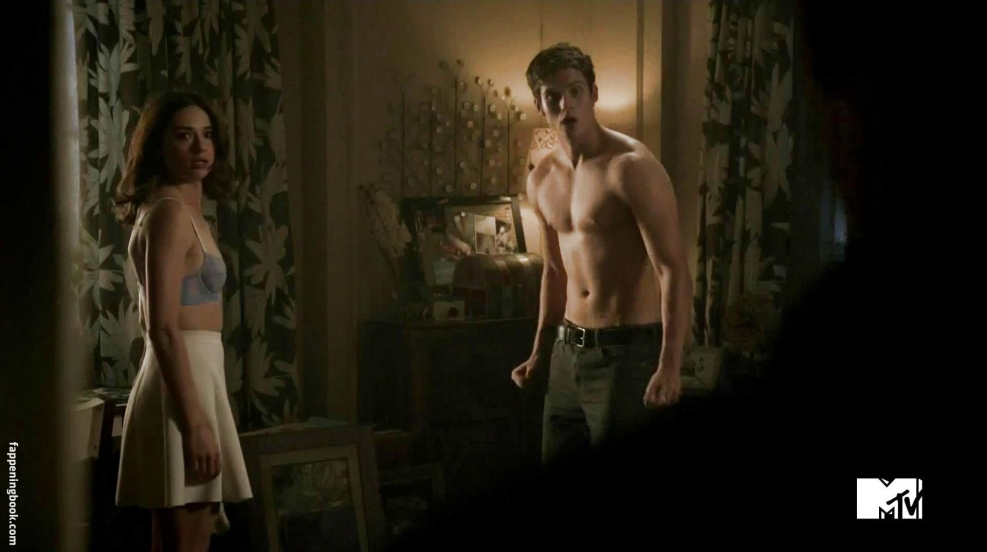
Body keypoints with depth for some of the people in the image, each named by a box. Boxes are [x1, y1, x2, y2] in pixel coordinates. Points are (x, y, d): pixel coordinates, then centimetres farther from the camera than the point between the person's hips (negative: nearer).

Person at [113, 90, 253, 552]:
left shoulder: (180, 210, 16)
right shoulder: (171, 211, -14)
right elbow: (163, 329, -21)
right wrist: (195, 423, -24)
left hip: (191, 376, 10)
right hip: (185, 380, -10)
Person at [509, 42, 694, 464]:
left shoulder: (631, 167, -15)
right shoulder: (541, 180, 7)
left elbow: (673, 271, -19)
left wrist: (670, 366, -27)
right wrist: (540, 354, 22)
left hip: (627, 350, -7)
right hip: (568, 349, 7)